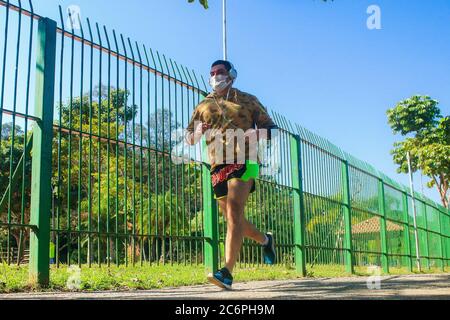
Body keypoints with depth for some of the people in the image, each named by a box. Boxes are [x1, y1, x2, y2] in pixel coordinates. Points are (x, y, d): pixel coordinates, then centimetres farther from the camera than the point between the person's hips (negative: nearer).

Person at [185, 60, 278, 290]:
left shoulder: (247, 100, 12)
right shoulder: (204, 105, 19)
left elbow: (270, 128, 14)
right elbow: (190, 138, 21)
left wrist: (257, 134, -10)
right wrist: (197, 132, -4)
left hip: (243, 162, -5)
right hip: (217, 166, 5)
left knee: (234, 211, -22)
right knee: (233, 219, 9)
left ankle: (227, 273, -27)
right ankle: (265, 240, 37)